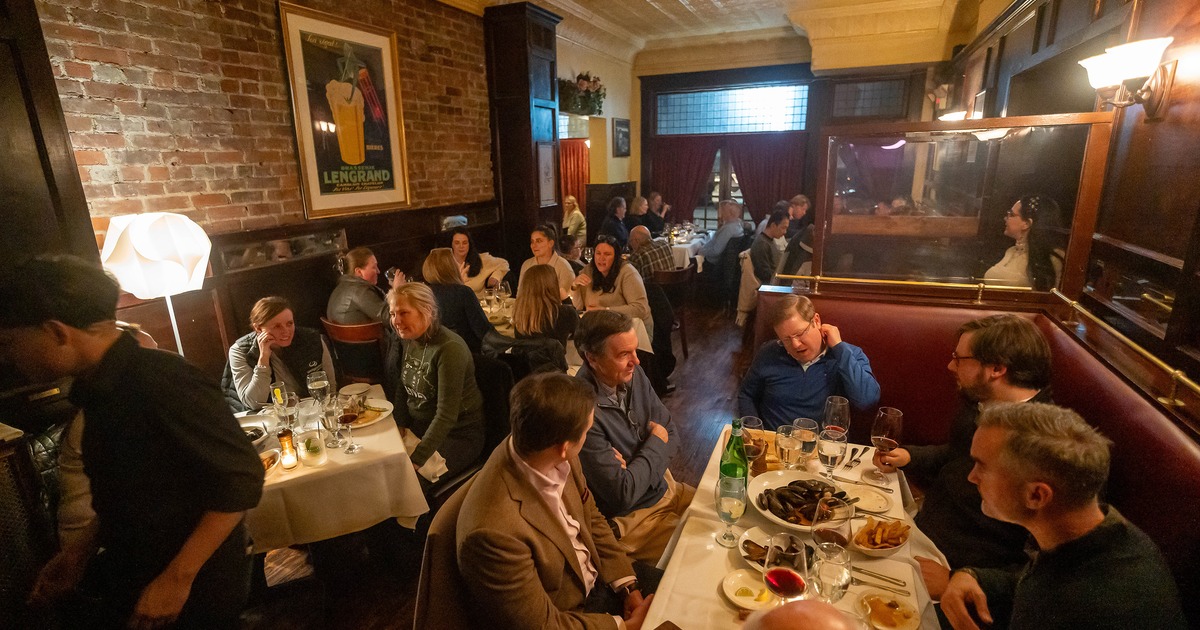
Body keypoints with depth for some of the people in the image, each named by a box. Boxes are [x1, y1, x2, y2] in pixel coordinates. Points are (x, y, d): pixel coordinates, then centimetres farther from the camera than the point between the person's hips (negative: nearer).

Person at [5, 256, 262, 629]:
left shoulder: (164, 382, -24)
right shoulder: (99, 387, 3)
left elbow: (242, 478, -24)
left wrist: (177, 579, -22)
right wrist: (82, 549, 6)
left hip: (198, 586, -7)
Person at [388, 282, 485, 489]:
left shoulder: (449, 349, -25)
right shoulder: (410, 339, 1)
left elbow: (446, 415, -27)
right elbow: (403, 387, 13)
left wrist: (415, 460, -28)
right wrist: (399, 425, 0)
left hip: (457, 435, -7)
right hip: (419, 426, 8)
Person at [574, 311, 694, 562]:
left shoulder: (633, 375, -7)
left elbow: (669, 431, 3)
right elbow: (622, 494, -26)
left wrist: (643, 470, -17)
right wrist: (656, 442, -13)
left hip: (665, 487, 7)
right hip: (630, 518, -7)